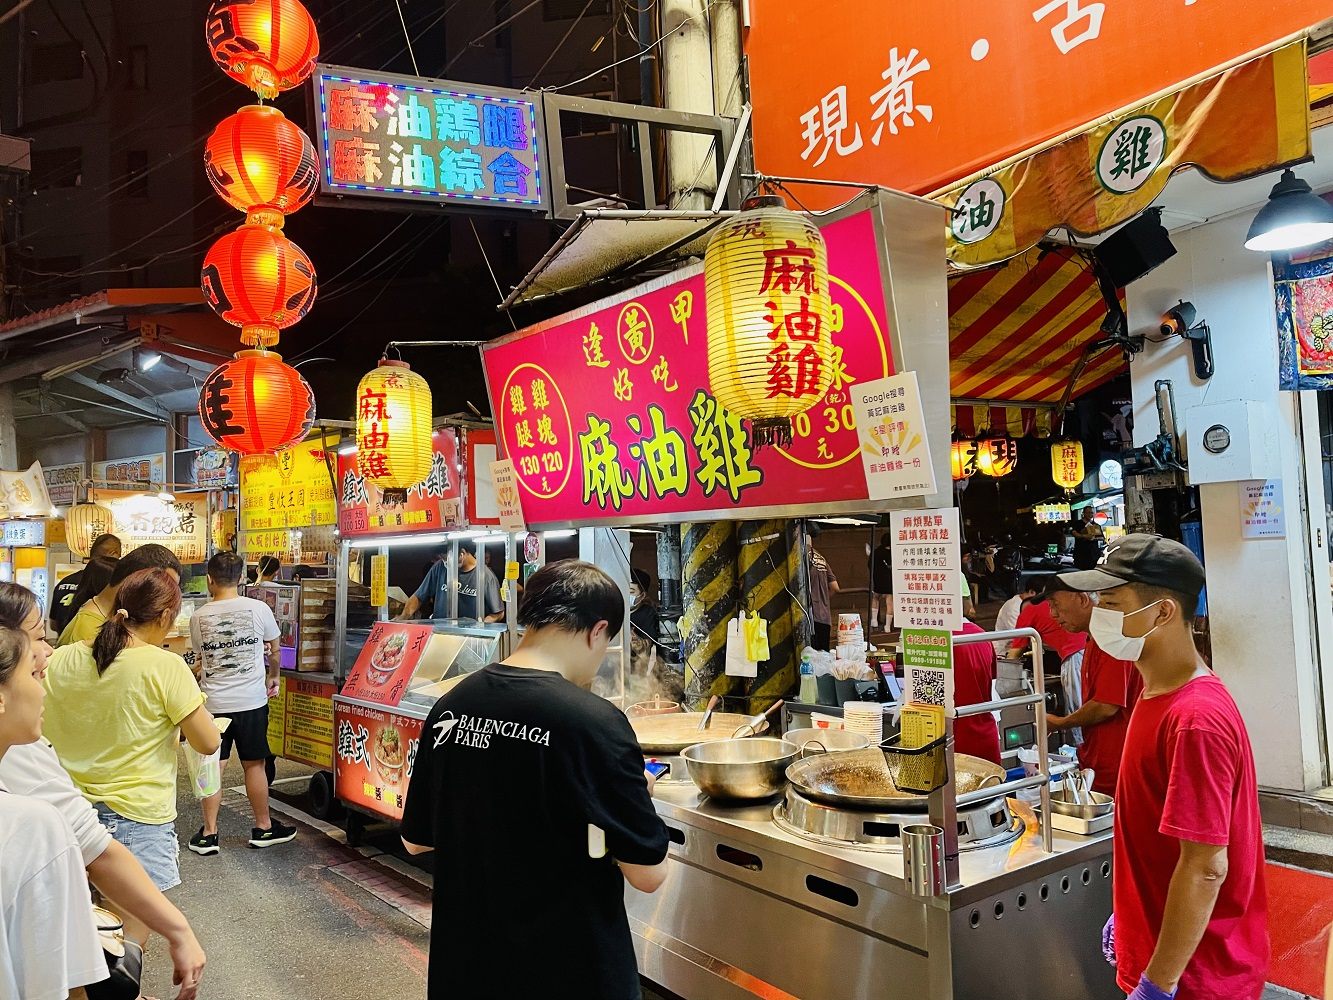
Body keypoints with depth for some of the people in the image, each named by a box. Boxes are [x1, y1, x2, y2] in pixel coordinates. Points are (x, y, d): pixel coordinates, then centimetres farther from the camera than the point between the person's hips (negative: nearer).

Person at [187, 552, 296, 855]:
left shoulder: (198, 617, -2)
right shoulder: (258, 609, -6)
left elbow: (200, 659, 11)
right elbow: (275, 652, 6)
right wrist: (272, 679, 25)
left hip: (213, 702, 1)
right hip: (251, 700, -1)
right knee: (254, 764, 9)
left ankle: (209, 834, 14)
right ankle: (264, 828, 20)